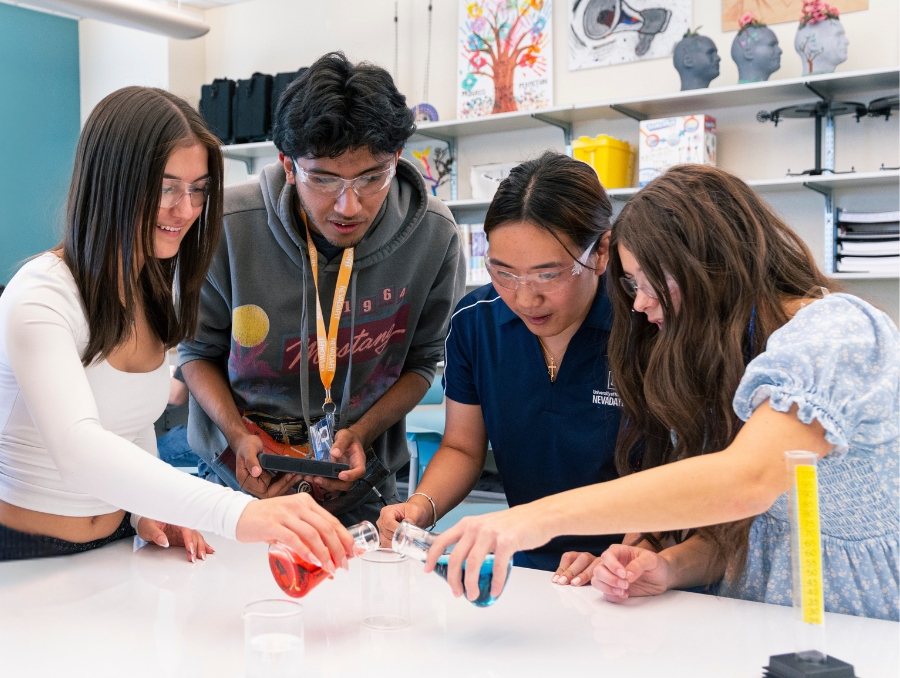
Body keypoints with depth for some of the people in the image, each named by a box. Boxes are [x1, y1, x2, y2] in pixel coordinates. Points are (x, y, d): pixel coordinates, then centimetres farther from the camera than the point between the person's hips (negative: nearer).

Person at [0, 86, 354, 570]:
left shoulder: (156, 290, 4)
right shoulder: (40, 297, -20)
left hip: (113, 547, 6)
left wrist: (146, 510, -2)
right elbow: (79, 450, -36)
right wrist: (236, 513, -47)